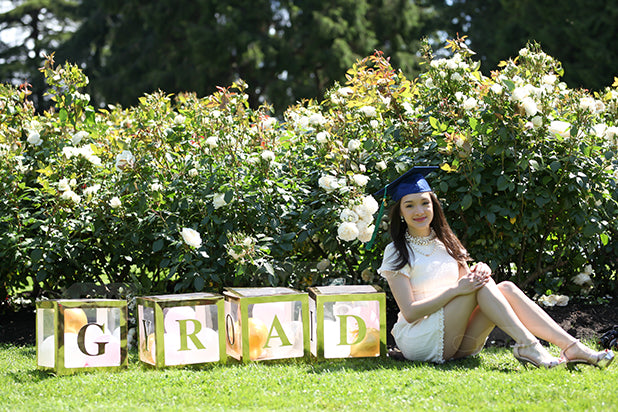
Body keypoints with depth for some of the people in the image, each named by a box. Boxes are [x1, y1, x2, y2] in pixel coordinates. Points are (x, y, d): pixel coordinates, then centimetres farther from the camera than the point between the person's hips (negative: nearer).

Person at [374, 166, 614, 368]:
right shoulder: (397, 252, -4)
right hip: (419, 341, -5)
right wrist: (455, 289, -23)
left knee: (506, 289, -17)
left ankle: (571, 347, -30)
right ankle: (526, 346, -34)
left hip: (457, 343, 5)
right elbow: (410, 312, -13)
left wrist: (480, 271, -13)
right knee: (479, 285, -23)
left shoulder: (446, 243, 15)